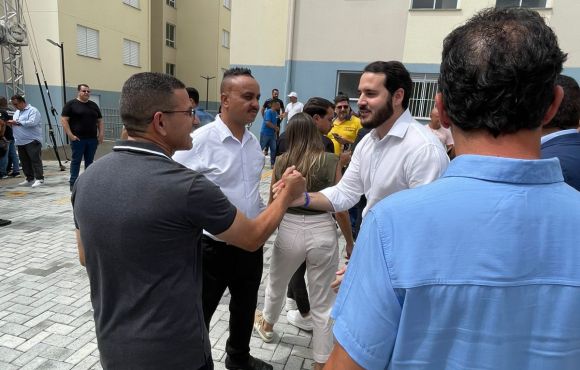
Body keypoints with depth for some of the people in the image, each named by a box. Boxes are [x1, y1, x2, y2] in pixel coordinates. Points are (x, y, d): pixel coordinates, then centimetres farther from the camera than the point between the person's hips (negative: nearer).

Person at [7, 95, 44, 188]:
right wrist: (11, 124, 5)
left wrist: (17, 122, -15)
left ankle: (39, 179, -5)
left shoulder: (32, 110, -6)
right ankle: (30, 179, 17)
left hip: (32, 141, -9)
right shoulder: (16, 112, 21)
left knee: (35, 160, -7)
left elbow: (32, 123, -21)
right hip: (20, 142, 9)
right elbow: (16, 126, 27)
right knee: (25, 161, 10)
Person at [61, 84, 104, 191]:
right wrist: (70, 135, -12)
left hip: (92, 139, 4)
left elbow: (100, 121, 17)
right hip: (77, 139, -4)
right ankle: (73, 183, 6)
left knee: (89, 161, 8)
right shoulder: (71, 104, 0)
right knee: (76, 161, 0)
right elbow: (64, 120, -5)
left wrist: (101, 134, 4)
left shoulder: (94, 105, 15)